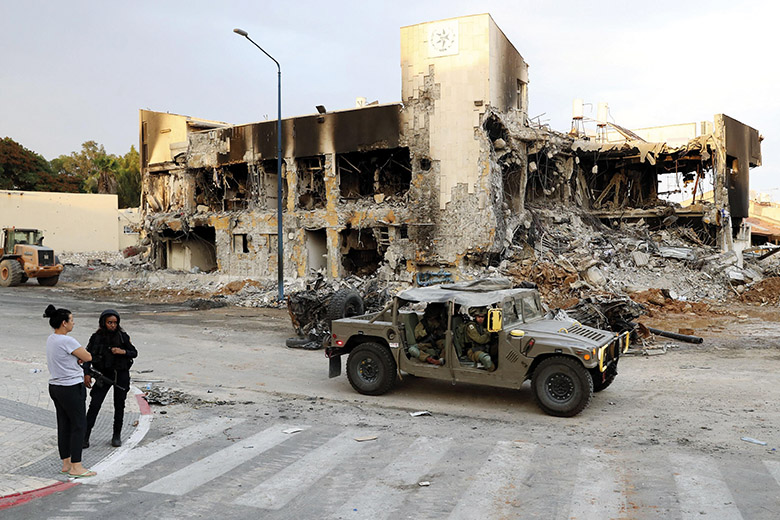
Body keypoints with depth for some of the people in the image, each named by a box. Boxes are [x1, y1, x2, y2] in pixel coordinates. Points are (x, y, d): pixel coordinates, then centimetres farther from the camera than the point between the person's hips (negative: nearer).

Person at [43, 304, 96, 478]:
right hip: (71, 389, -9)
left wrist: (77, 359, -1)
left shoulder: (50, 339, 9)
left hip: (55, 387, 9)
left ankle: (66, 464, 22)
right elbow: (88, 357, -14)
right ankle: (76, 467, 2)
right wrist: (80, 355, 6)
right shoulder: (67, 341, -20)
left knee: (64, 425, 14)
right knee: (79, 425, -1)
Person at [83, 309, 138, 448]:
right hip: (104, 374, 0)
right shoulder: (97, 337, -6)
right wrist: (87, 373, -7)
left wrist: (123, 351, -18)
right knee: (94, 405, -6)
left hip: (121, 374, 0)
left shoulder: (122, 336, -6)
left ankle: (117, 435, 22)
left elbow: (134, 353, 1)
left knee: (119, 406, 7)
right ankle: (85, 437, 3)